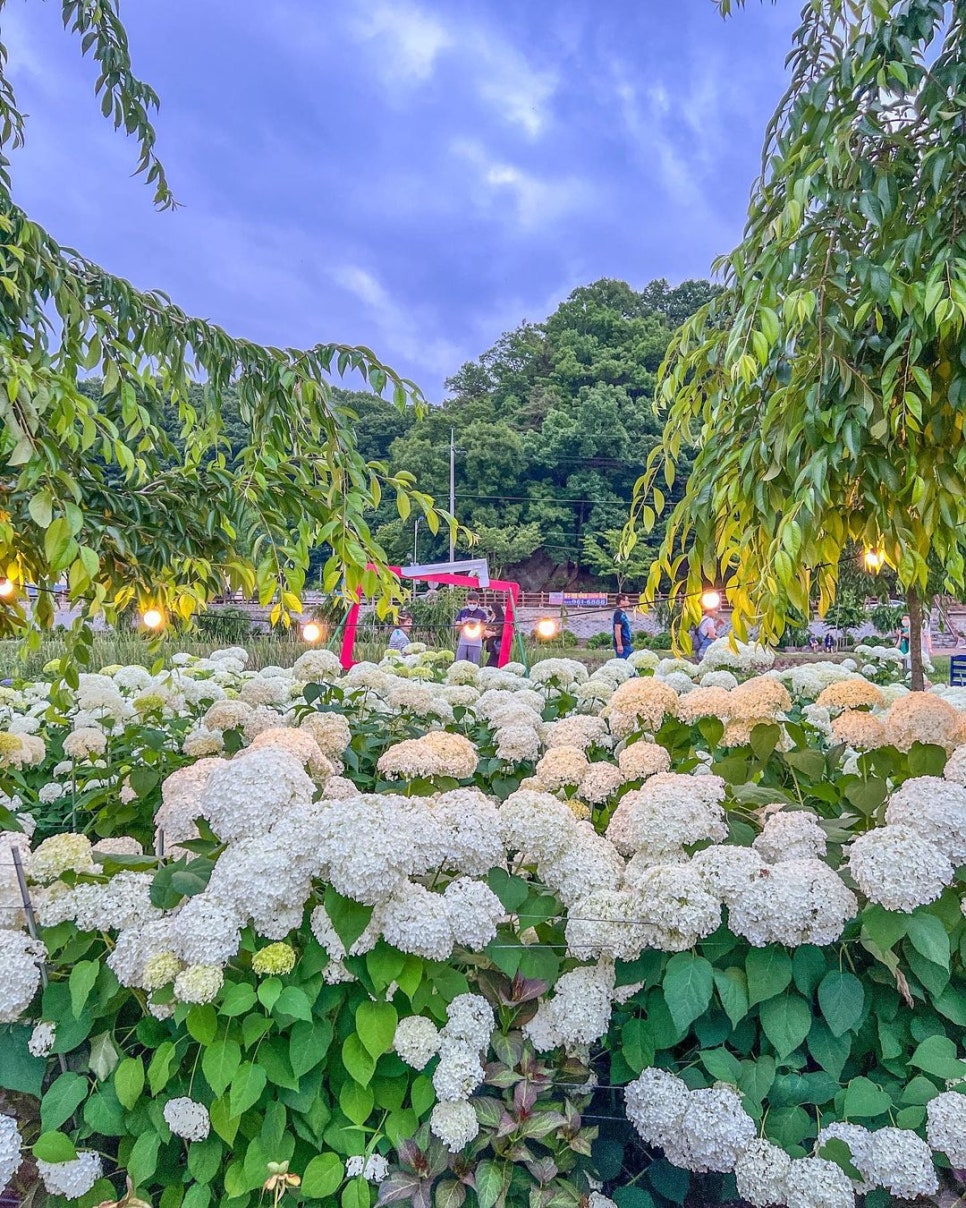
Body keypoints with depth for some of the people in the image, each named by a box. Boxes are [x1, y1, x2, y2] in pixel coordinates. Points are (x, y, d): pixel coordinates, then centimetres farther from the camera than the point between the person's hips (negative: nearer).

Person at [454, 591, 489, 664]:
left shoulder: (482, 613, 2)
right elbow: (456, 627, 6)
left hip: (476, 644, -2)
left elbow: (484, 628, 0)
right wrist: (462, 624, -14)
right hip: (463, 643, 2)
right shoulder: (462, 612, 7)